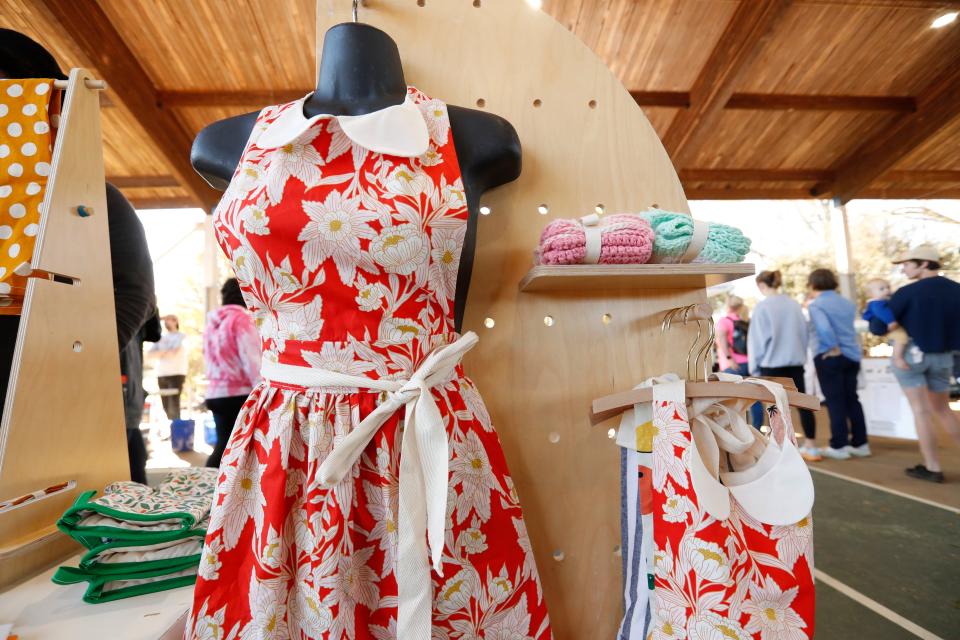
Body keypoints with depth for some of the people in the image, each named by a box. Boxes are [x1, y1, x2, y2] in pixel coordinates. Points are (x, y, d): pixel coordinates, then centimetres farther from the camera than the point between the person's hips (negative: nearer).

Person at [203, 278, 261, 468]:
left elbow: (210, 361, 19)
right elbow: (251, 360, -16)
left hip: (215, 394, 7)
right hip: (240, 395, -7)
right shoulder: (241, 319, -10)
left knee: (224, 446, 12)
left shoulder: (212, 322, 13)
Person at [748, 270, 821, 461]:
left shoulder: (762, 307, -11)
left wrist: (755, 366, -2)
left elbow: (757, 338, -9)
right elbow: (805, 332, 12)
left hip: (772, 363, -5)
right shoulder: (794, 304, 6)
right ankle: (810, 447, 15)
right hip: (795, 361, 5)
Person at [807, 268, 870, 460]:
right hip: (853, 355, 7)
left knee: (835, 401, 2)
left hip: (829, 357, -6)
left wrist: (833, 348, -17)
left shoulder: (816, 305, -12)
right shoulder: (848, 303, 10)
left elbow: (824, 328, -27)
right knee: (852, 399, 15)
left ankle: (839, 446, 9)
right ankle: (860, 443, 21)